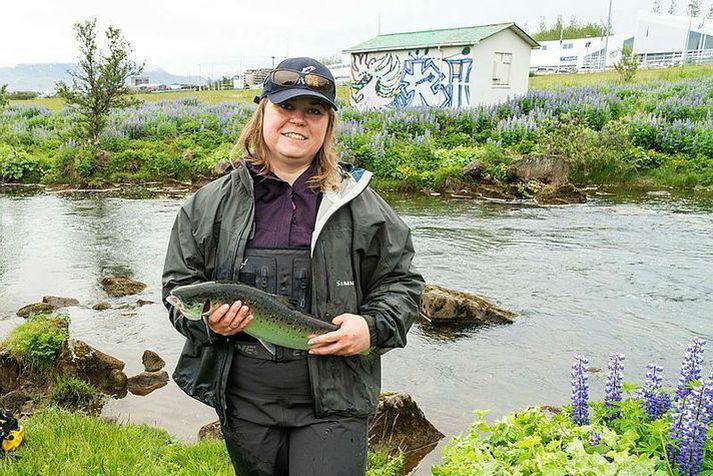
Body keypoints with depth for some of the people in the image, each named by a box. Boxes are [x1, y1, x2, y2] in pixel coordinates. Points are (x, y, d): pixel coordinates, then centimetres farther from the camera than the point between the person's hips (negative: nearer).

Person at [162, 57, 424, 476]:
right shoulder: (211, 204, 3)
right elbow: (179, 284, 8)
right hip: (244, 401, 2)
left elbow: (401, 282, 5)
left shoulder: (360, 206, 0)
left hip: (333, 403, -2)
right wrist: (207, 320, -11)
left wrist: (373, 328, -13)